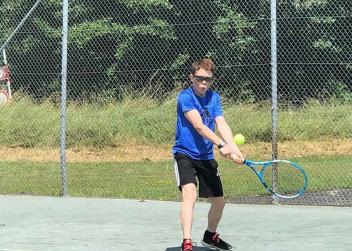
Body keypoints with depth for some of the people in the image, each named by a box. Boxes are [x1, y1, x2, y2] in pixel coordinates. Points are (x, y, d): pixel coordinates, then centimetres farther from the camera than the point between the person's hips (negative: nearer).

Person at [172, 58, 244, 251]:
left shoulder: (214, 97, 3)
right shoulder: (185, 96, -14)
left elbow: (222, 125, -8)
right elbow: (198, 126, -24)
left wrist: (234, 149, -24)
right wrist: (221, 145, -35)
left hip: (206, 157, 6)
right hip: (185, 154, -6)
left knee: (219, 201, 13)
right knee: (189, 193, -27)